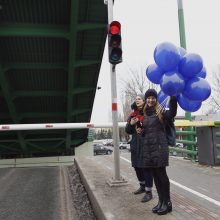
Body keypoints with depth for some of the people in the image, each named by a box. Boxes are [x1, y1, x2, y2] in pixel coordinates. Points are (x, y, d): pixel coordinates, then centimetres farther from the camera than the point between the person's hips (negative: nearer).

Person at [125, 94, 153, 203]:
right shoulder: (132, 114, 11)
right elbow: (128, 131, 12)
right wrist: (131, 124, -8)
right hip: (135, 143, 7)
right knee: (136, 165, 16)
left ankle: (149, 192, 9)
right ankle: (142, 186, 37)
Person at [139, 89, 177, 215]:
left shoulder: (161, 111, -3)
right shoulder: (144, 114, 14)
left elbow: (172, 113, -26)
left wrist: (173, 98, -37)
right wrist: (141, 131, 2)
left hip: (160, 147, -6)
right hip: (148, 148, 6)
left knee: (161, 174, -2)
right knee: (155, 175, 11)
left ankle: (167, 203, 12)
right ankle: (161, 201, 23)